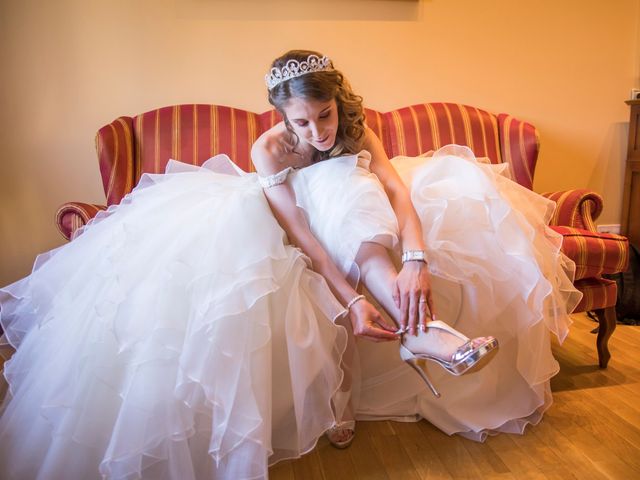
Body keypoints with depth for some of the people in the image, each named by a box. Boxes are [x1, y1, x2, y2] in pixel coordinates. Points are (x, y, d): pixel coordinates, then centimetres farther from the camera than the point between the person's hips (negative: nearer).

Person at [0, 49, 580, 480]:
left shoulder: (356, 129, -15)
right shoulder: (270, 149, -23)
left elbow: (397, 187, -31)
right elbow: (301, 234, -35)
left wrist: (415, 259, -51)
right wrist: (353, 301, -48)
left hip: (360, 240, 1)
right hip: (296, 250, 0)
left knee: (345, 188, -33)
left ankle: (422, 326, -48)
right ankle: (415, 326, -39)